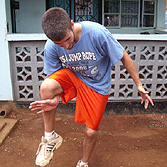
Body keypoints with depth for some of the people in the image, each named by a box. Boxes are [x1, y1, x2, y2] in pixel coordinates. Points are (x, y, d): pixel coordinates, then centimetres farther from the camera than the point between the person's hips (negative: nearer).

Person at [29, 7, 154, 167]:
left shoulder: (97, 33, -32)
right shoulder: (51, 47, -22)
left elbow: (124, 57, -18)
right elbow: (54, 76, -9)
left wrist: (139, 85, -12)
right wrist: (55, 100, -30)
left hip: (97, 85, -1)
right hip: (71, 75, 2)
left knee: (91, 132, 3)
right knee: (45, 87, -32)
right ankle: (50, 138, -8)